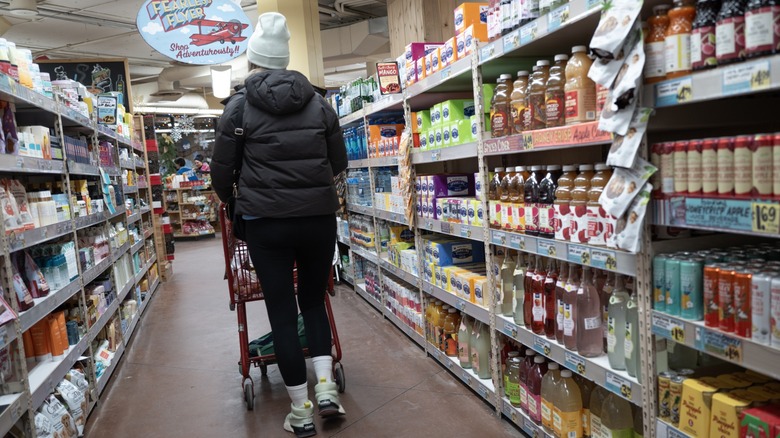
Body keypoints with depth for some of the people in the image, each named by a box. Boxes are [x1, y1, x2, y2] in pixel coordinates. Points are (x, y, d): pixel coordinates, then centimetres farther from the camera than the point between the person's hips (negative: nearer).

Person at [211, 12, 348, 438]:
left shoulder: (240, 105, 0)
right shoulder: (318, 102, 7)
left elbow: (221, 170, 5)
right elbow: (339, 162, 13)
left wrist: (233, 201, 26)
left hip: (267, 223, -2)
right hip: (319, 218, 3)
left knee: (282, 312, 6)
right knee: (314, 300, 20)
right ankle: (326, 387, 10)